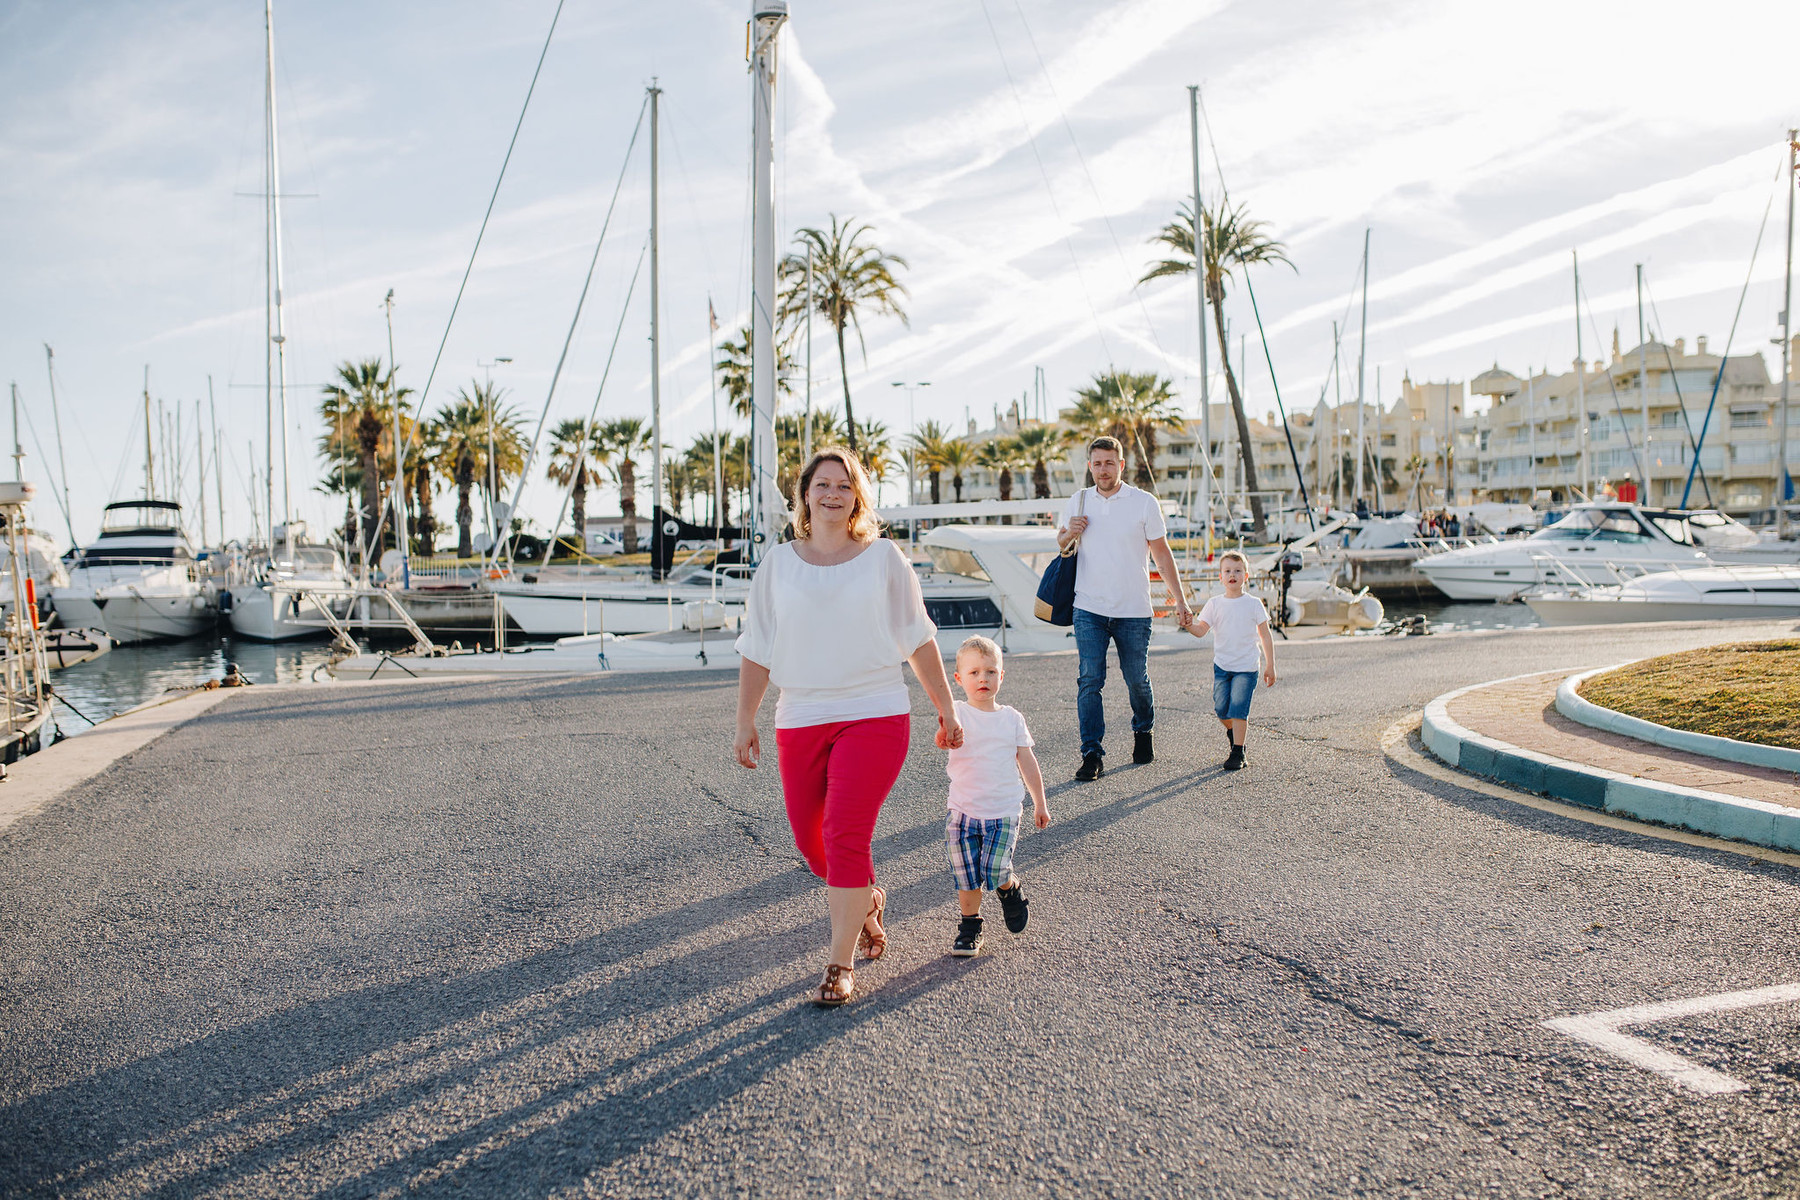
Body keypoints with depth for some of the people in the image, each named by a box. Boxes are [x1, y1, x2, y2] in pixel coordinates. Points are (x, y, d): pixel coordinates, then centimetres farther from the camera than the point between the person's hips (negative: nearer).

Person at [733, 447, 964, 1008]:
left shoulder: (883, 557, 2)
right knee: (810, 841, 9)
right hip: (800, 720, 3)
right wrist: (745, 722, 6)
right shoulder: (778, 564, 6)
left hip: (874, 714, -3)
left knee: (845, 835, -10)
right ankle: (866, 900, 40)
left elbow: (918, 639, 7)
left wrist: (945, 708, 8)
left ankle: (841, 965, 3)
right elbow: (756, 650, 9)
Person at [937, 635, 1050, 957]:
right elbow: (949, 734, -27)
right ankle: (970, 926, 24)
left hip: (1003, 812, 0)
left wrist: (1040, 804, 16)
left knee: (995, 871, -10)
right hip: (963, 810, 0)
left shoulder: (1012, 719, 4)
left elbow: (1027, 762, 12)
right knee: (967, 876, 3)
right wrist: (946, 736, -52)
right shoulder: (959, 714, -5)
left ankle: (1011, 889, 23)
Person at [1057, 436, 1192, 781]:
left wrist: (1180, 599, 0)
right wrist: (1070, 533, -5)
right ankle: (1092, 755, -4)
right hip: (1089, 610, 1)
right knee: (1090, 681, -7)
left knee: (1137, 680, 9)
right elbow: (1060, 543, 19)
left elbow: (1162, 554, 3)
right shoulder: (1078, 501, 6)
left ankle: (1143, 733, 36)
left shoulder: (1145, 503, -1)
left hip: (1133, 611, -1)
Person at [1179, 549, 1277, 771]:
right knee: (1221, 709, 2)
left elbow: (1265, 636, 4)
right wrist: (1189, 625, -29)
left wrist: (1270, 667, 2)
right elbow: (1201, 630, -6)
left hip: (1246, 667, -2)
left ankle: (1237, 753, -2)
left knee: (1238, 709, -11)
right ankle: (1234, 731, 34)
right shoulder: (1214, 604, 3)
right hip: (1222, 665, 2)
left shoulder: (1253, 604, 0)